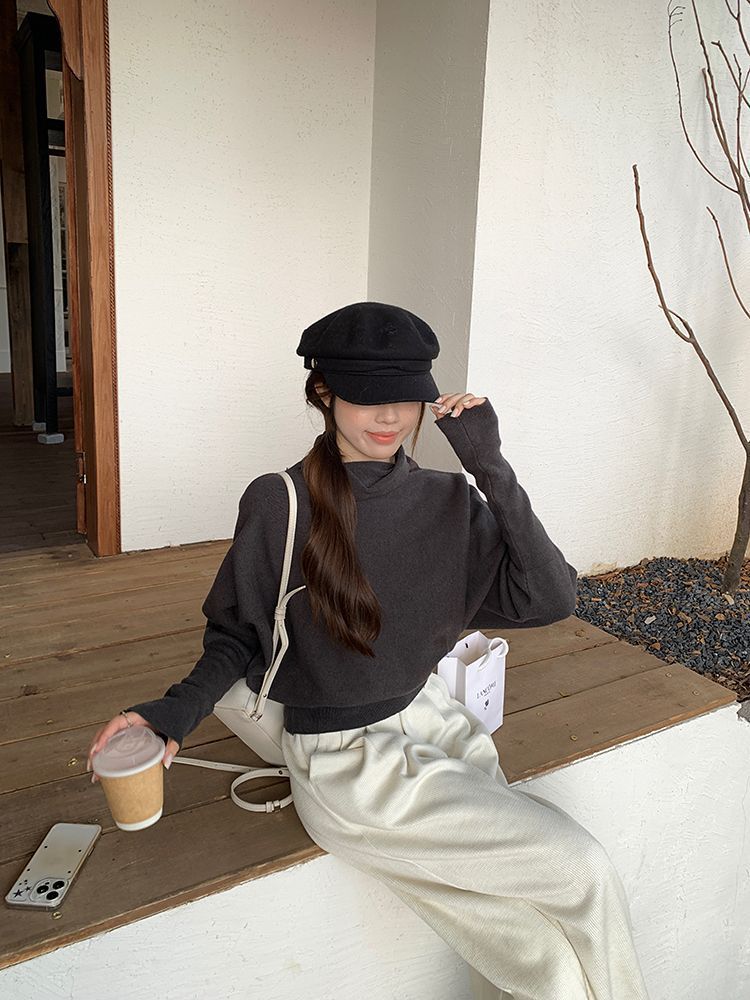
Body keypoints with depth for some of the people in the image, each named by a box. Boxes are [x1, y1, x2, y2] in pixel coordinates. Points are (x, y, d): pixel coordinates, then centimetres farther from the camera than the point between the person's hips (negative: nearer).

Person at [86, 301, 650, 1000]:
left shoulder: (448, 502, -3)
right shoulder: (279, 505, -13)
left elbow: (550, 598, -12)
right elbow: (236, 633, -1)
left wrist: (492, 469, -18)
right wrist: (179, 710, -18)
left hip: (432, 722, 4)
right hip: (346, 762, -4)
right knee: (580, 868, -7)